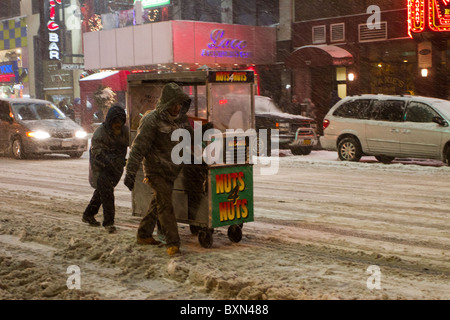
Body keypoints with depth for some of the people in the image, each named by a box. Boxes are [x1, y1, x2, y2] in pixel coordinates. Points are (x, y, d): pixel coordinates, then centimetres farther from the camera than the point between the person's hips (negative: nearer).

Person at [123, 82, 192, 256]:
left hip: (172, 170, 7)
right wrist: (130, 173, -19)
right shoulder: (152, 120, -16)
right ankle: (173, 243, -9)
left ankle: (144, 235, 30)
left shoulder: (182, 119, 5)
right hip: (156, 170, -7)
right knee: (165, 205, -11)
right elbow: (138, 147, -17)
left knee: (158, 203, 16)